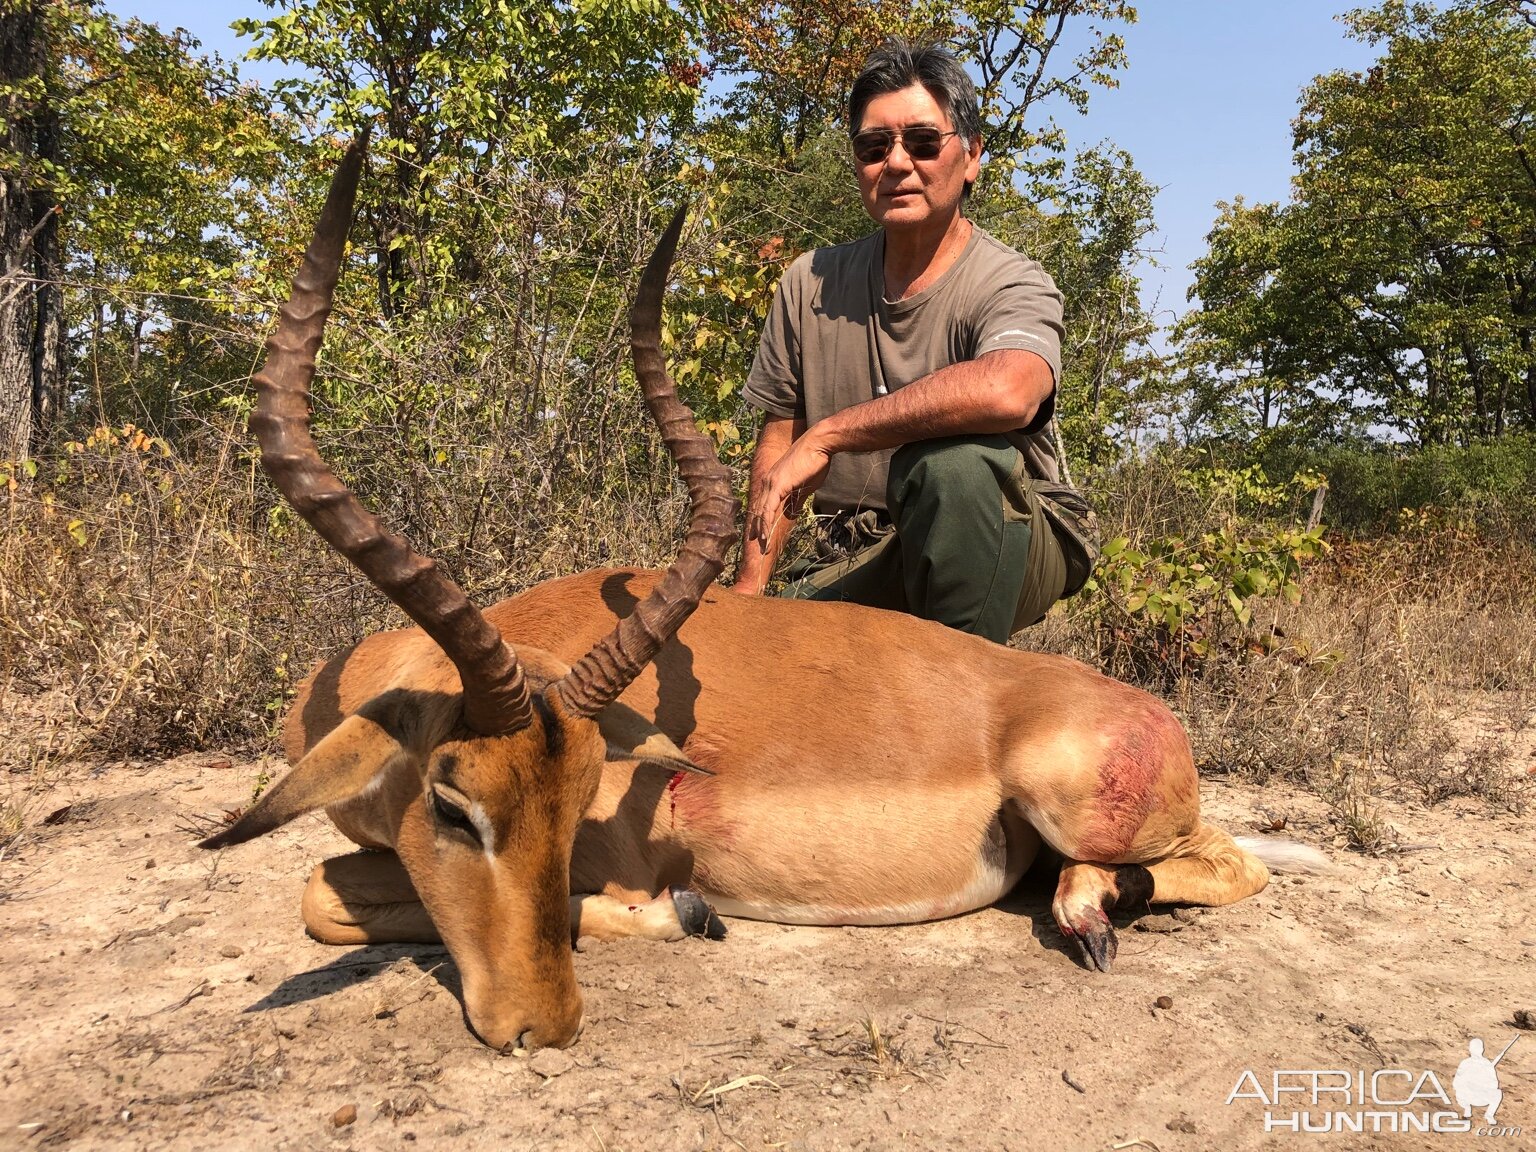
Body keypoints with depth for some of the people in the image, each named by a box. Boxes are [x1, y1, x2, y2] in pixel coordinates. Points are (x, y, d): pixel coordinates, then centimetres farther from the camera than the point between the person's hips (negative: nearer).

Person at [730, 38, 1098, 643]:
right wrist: (748, 589, 0)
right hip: (859, 561, 4)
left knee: (953, 462, -35)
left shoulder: (1009, 285, -13)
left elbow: (1007, 392, -38)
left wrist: (825, 436, -30)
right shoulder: (810, 285, 3)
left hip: (1008, 556, -3)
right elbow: (778, 438, 8)